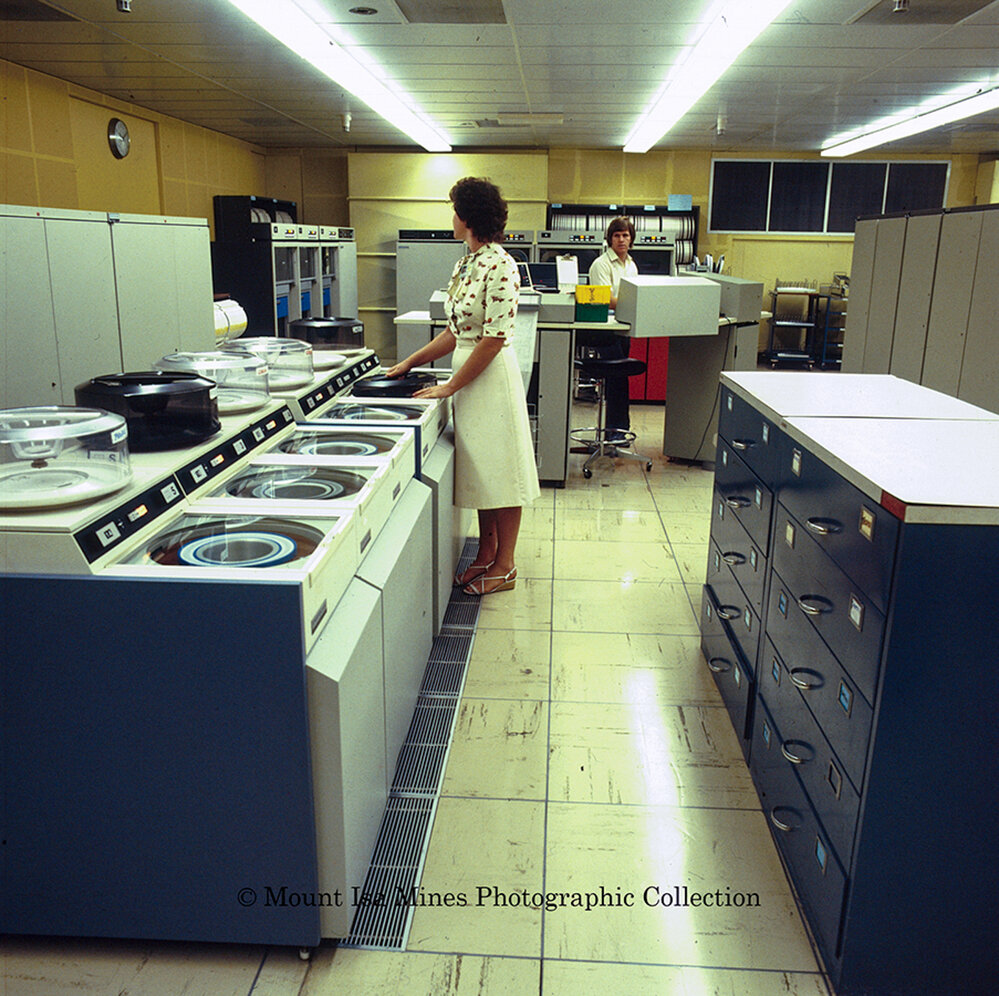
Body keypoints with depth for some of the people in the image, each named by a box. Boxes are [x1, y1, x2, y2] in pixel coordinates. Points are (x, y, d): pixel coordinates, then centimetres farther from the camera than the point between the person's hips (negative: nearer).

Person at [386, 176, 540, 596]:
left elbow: (494, 338, -20)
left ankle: (505, 565, 12)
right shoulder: (464, 264, 11)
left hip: (492, 374, -9)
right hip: (465, 371, 9)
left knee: (500, 466, 1)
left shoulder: (499, 265, -16)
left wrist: (450, 386, -16)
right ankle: (486, 551, 28)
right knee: (477, 466, 15)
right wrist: (410, 361, 12)